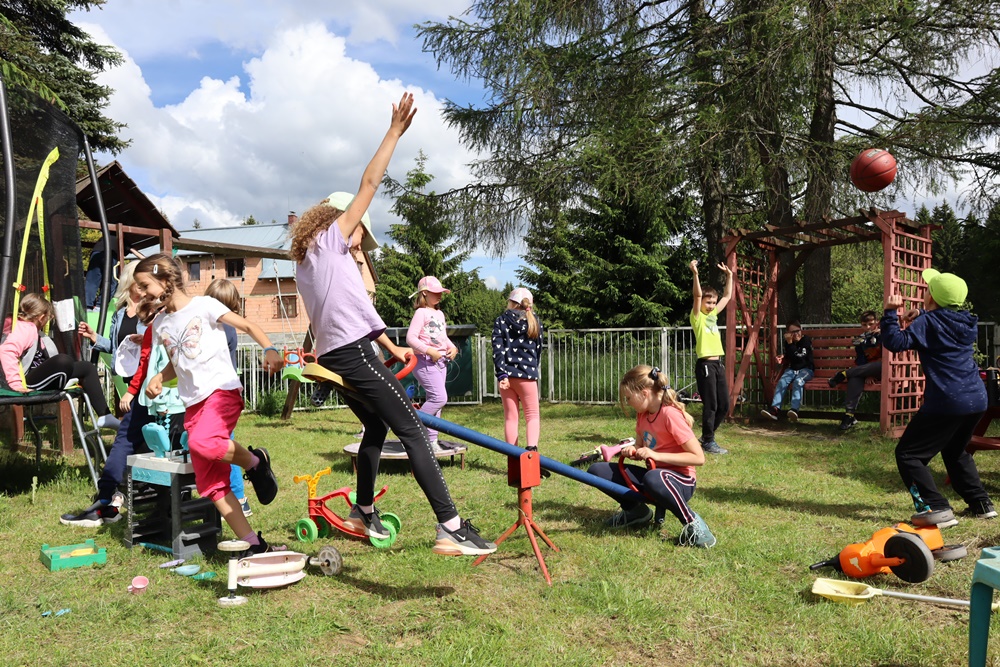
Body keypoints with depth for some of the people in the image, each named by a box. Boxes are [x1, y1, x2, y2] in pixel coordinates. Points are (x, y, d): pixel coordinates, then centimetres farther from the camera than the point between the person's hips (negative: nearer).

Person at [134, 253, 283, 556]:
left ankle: (255, 461, -7)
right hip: (193, 403, 6)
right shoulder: (160, 323, 15)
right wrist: (158, 378, 8)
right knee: (210, 485, 0)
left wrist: (270, 350, -22)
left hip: (222, 389, -6)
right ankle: (252, 543, 7)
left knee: (202, 443, -36)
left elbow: (248, 326, -5)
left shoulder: (204, 305, -3)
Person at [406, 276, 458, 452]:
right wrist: (429, 351, -23)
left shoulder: (440, 314, 17)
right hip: (425, 361, -8)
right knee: (439, 397, -18)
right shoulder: (421, 312, -9)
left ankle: (431, 439, 14)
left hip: (441, 361, 8)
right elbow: (411, 338, -17)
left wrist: (453, 348, 6)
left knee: (435, 399, 8)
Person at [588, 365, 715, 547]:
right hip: (654, 472, 8)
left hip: (680, 481, -8)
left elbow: (699, 458, -22)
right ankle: (635, 511, 13)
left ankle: (693, 524, -19)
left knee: (653, 479, -44)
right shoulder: (642, 414, 4)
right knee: (597, 470, -6)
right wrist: (631, 451, -7)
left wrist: (656, 455, -26)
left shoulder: (671, 415, -20)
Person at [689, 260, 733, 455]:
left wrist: (729, 275, 23)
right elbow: (697, 295, -20)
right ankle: (708, 442, 6)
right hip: (705, 365, -8)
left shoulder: (713, 315, 16)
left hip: (718, 364, 8)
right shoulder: (697, 317, -4)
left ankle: (707, 436, 24)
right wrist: (695, 274, -29)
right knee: (710, 405, -4)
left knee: (724, 405, 10)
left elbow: (727, 296, 25)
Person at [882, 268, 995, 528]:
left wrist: (890, 312, -10)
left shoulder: (928, 322, -8)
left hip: (946, 402, -9)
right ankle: (981, 503, 30)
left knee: (908, 454, -2)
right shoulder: (966, 323, 14)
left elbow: (896, 343, -18)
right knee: (955, 451, 31)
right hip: (977, 399, 9)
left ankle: (936, 509, -12)